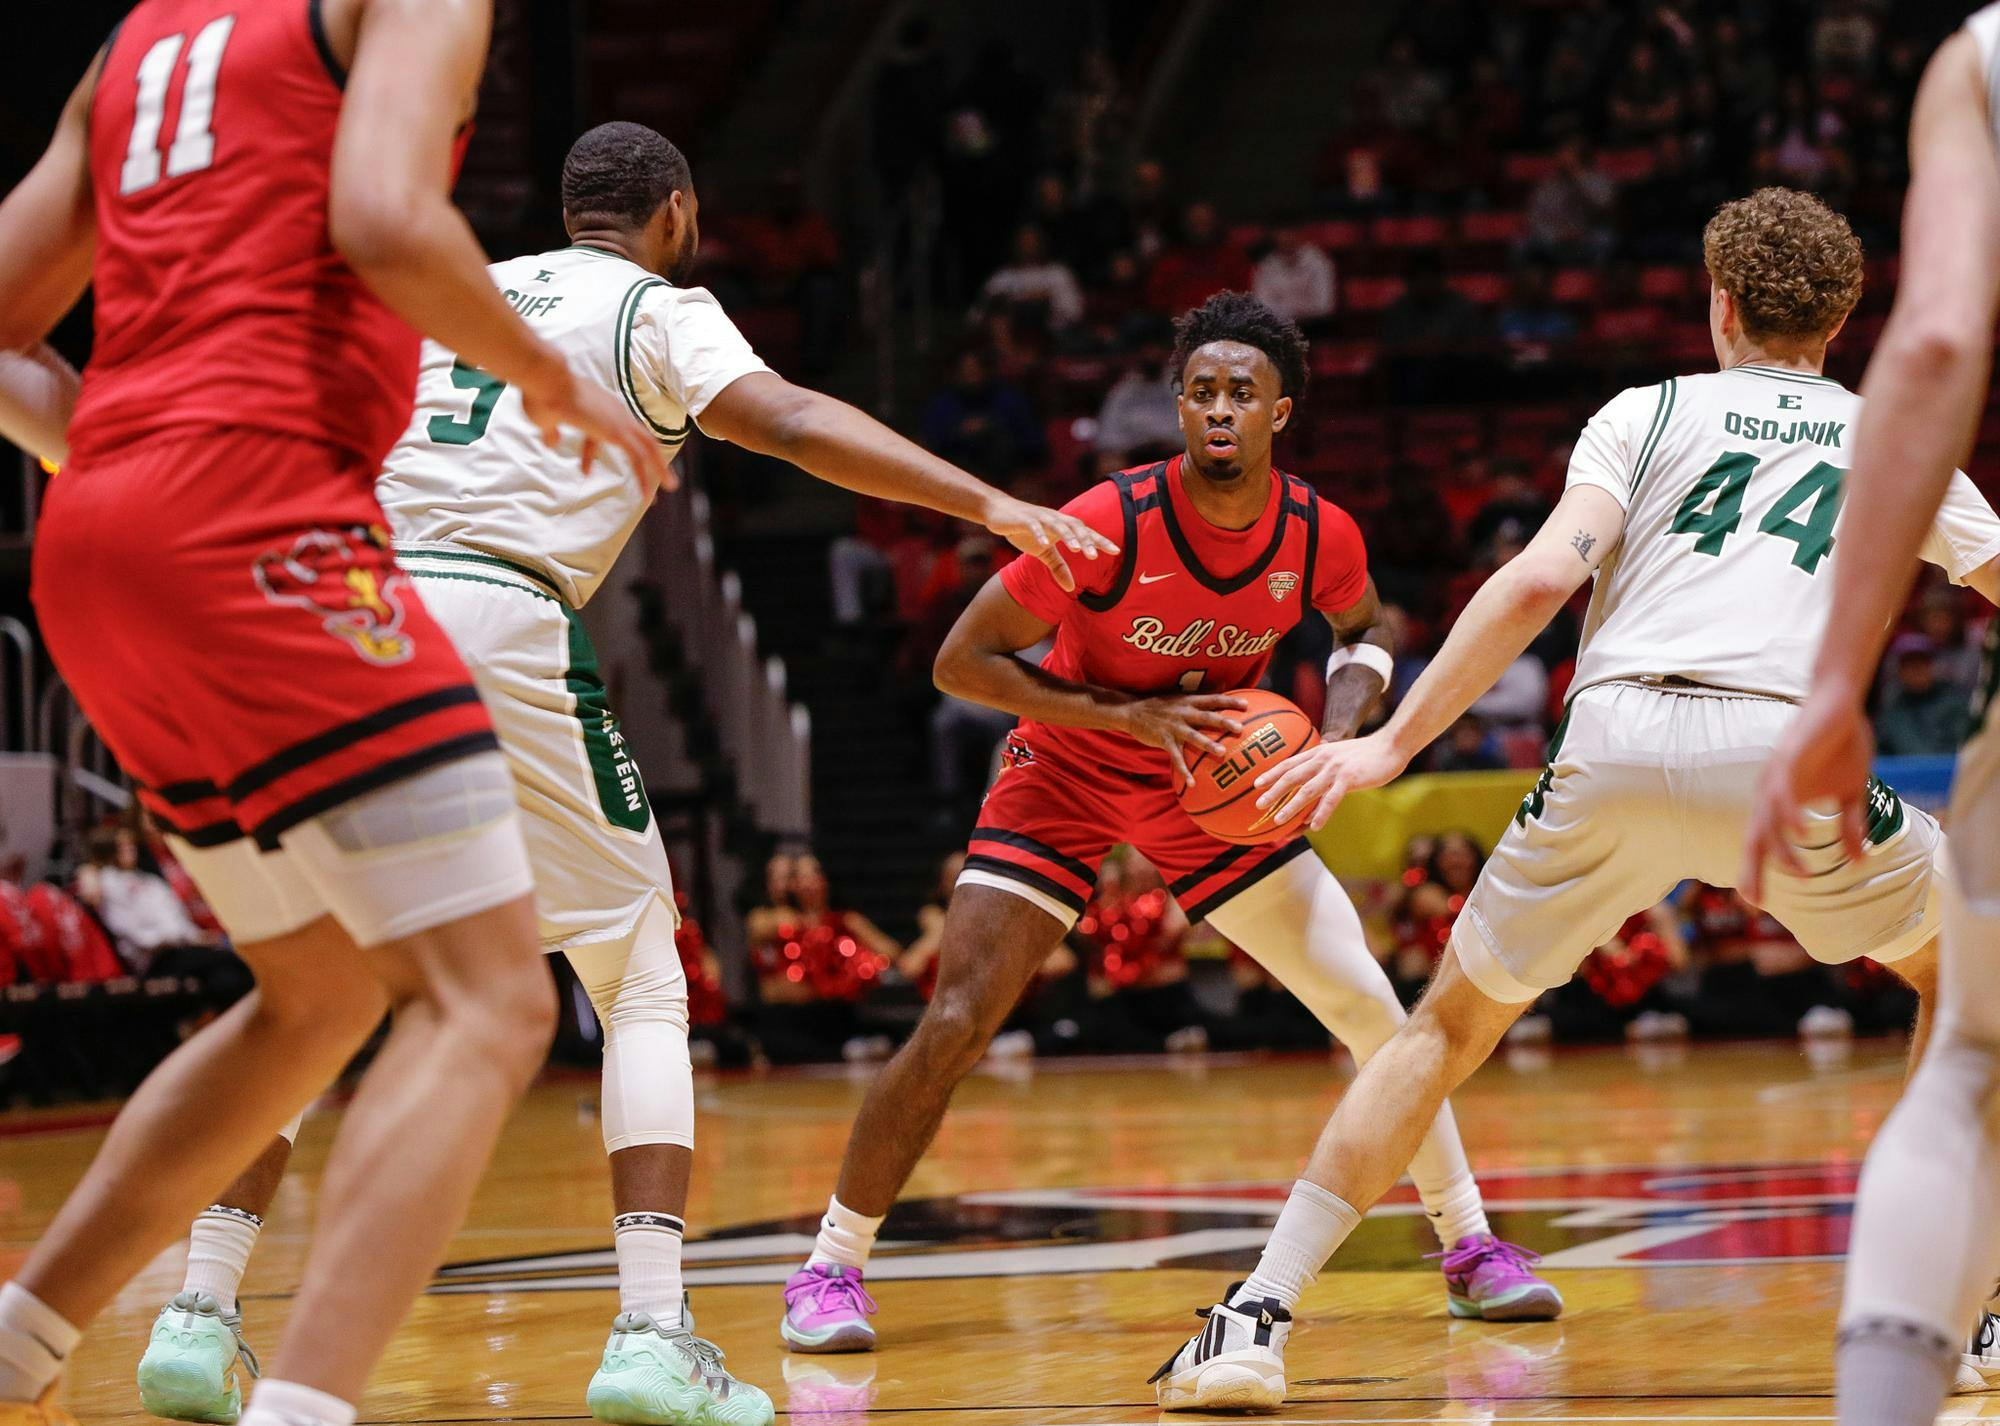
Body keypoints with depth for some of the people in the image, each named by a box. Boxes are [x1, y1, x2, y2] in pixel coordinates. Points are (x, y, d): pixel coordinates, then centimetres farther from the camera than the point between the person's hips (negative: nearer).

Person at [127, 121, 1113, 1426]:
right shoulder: (658, 309, 10)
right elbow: (789, 423, -8)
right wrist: (986, 503, -13)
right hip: (501, 623, -5)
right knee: (643, 982, 6)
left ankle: (200, 1314, 9)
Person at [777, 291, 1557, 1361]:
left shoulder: (1320, 534, -15)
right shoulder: (1114, 522, -27)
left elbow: (1364, 632, 9)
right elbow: (961, 661, -21)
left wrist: (1336, 732, -12)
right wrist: (1130, 714, -28)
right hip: (1066, 773, -3)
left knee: (1372, 1009, -4)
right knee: (955, 1023, -15)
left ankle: (1472, 1251, 13)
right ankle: (831, 1267, 1)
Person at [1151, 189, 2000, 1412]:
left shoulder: (1648, 413, 20)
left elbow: (1543, 578, 4)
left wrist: (1392, 743, 3)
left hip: (1616, 747, 0)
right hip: (1786, 754, 0)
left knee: (1451, 1025, 18)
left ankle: (1258, 1320, 9)